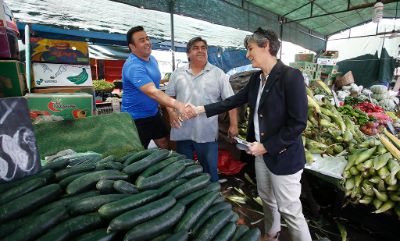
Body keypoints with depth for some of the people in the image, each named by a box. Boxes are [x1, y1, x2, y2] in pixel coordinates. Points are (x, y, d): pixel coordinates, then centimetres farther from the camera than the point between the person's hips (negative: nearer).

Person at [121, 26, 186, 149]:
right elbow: (152, 92, -41)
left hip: (153, 113, 8)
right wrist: (178, 105, -52)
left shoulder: (152, 59, 3)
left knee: (164, 144, 18)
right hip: (137, 118, -8)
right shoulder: (133, 66, -28)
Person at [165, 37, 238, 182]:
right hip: (182, 131, 3)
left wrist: (233, 125, -8)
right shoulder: (178, 74, 7)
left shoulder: (218, 74, 0)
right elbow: (169, 96, 12)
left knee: (210, 170, 11)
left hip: (207, 133, -2)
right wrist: (171, 112, -7)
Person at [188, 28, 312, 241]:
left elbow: (298, 124, -20)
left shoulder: (291, 76, -19)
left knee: (289, 210, 6)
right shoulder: (256, 78, 4)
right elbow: (235, 100, 10)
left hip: (283, 155, -7)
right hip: (261, 152, 8)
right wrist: (201, 110, 7)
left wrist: (266, 147, -18)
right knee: (267, 199, 25)